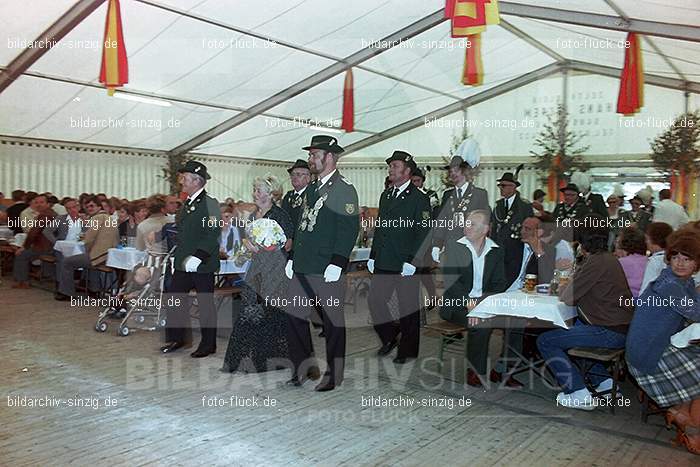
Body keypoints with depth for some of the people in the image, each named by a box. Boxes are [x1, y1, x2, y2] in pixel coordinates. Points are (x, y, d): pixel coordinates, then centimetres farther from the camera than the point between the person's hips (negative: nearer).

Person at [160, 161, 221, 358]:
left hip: (203, 265, -8)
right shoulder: (187, 203, 13)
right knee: (175, 299, 11)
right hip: (183, 263, 8)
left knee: (205, 304, 3)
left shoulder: (210, 204, -13)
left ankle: (208, 344, 16)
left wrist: (198, 257, -26)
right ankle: (175, 339, 25)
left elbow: (213, 235, -21)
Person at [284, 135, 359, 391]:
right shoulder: (311, 188, 18)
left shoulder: (344, 189, -8)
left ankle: (334, 374, 18)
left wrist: (337, 264, -21)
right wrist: (292, 257, 16)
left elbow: (349, 229, -15)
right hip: (302, 268, 8)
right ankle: (302, 367, 24)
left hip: (327, 271, -8)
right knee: (294, 316, 9)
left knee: (332, 322, 4)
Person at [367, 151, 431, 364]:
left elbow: (424, 233, -11)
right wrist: (373, 256, 12)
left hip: (406, 265, -6)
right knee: (374, 300, 4)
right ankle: (389, 337, 26)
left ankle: (407, 350, 20)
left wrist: (412, 262, -17)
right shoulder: (385, 196, 15)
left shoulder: (419, 199, -6)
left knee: (408, 307, 4)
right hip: (383, 263, 6)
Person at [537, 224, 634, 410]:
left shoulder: (597, 262, -16)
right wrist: (568, 288, 10)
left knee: (546, 341, -7)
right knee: (567, 331, 32)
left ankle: (578, 394, -7)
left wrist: (562, 290, 6)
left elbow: (569, 298, -14)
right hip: (622, 327, 10)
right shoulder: (609, 258, 13)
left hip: (610, 332, -10)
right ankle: (603, 380, 28)